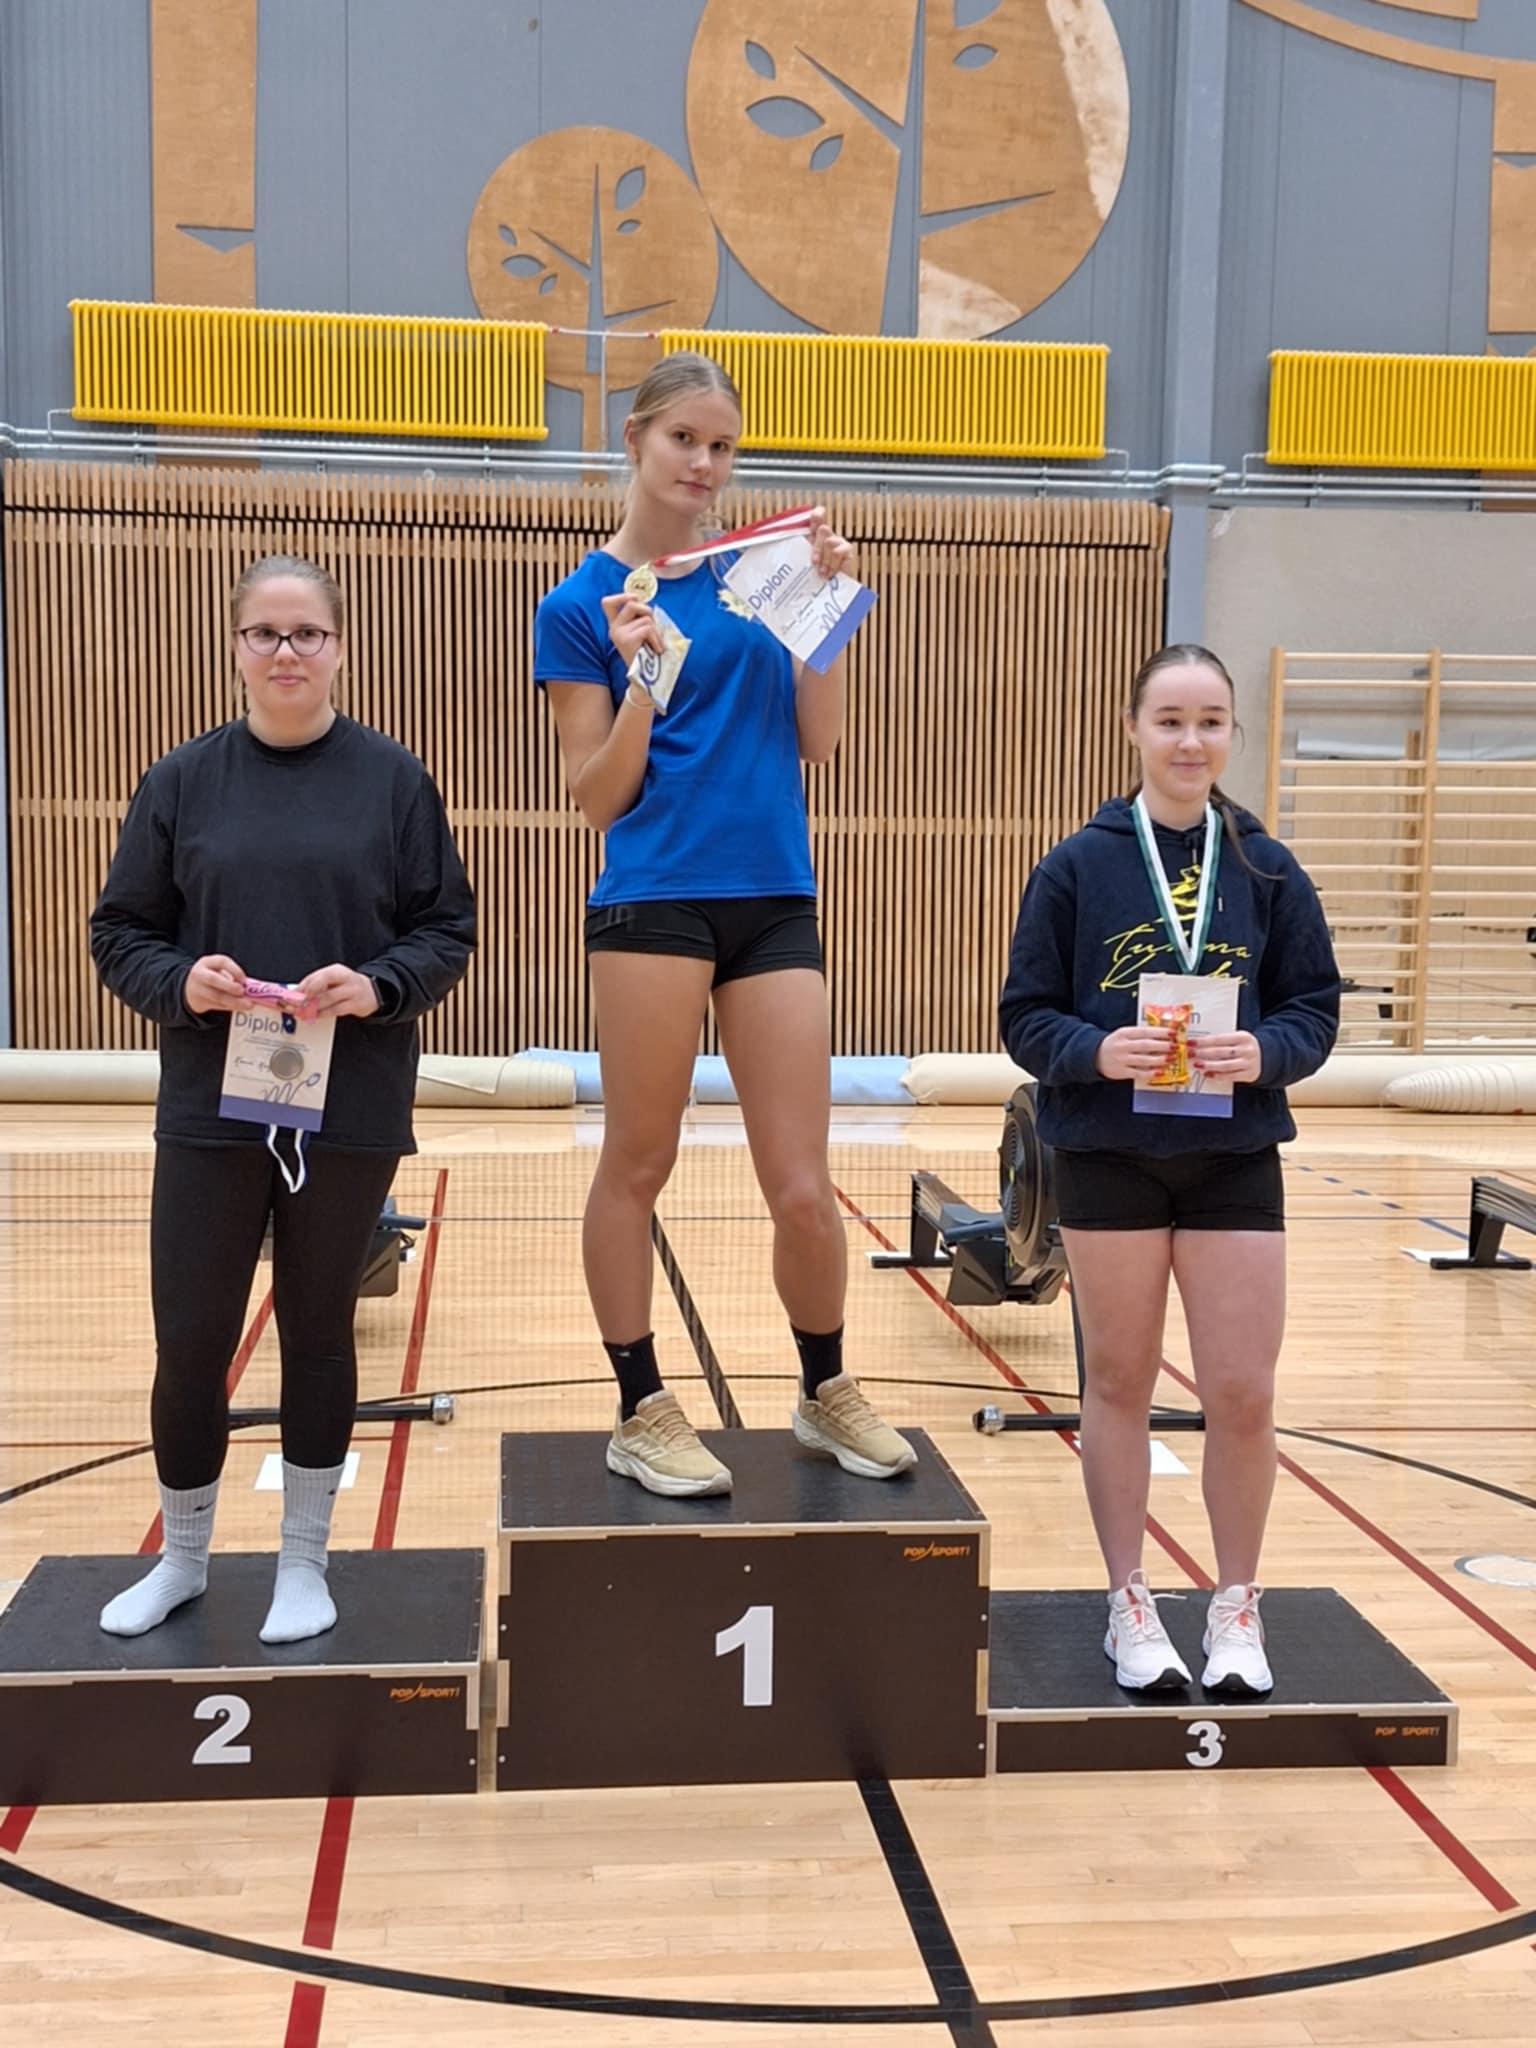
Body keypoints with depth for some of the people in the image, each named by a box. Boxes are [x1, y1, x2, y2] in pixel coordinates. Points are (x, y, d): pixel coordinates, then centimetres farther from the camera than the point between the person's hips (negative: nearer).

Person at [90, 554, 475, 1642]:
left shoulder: (392, 778, 1)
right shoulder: (184, 781, 4)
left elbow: (449, 930, 2)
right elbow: (119, 936, 6)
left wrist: (377, 986, -16)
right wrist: (180, 982, -14)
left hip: (351, 1110, -1)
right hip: (210, 1108, 1)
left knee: (320, 1332, 10)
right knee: (189, 1341, 4)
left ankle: (304, 1562, 27)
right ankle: (183, 1558, 28)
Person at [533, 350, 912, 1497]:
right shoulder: (585, 604, 2)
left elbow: (819, 741, 6)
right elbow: (598, 798, -1)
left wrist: (826, 602, -3)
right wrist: (641, 678, -16)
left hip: (775, 902, 3)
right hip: (654, 900, -3)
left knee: (803, 1187, 3)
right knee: (637, 1166, 5)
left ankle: (827, 1393, 24)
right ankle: (643, 1412, 20)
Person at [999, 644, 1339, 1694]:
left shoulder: (1268, 869, 3)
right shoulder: (1077, 867, -3)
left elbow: (1315, 1012, 4)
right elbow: (1028, 1017, -2)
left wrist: (1263, 1052, -17)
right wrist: (1097, 1052, -21)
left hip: (1236, 1161, 1)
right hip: (1109, 1158, -1)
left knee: (1244, 1394, 1)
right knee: (1119, 1381, 10)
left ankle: (1237, 1608, 21)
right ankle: (1131, 1605, 25)